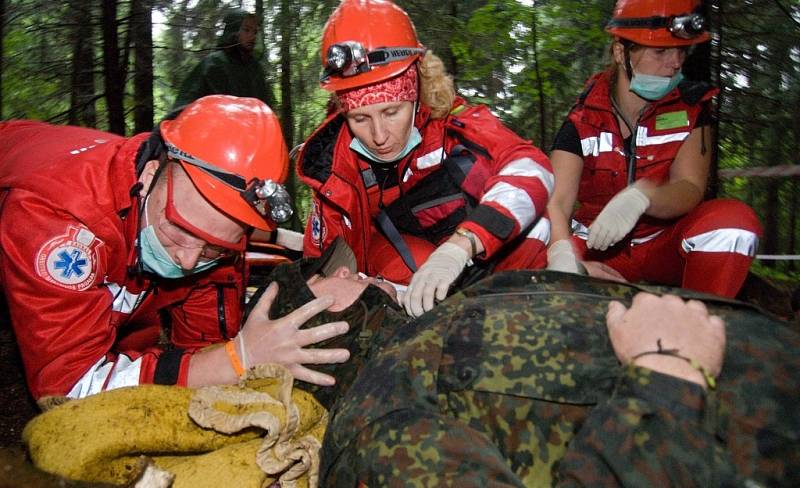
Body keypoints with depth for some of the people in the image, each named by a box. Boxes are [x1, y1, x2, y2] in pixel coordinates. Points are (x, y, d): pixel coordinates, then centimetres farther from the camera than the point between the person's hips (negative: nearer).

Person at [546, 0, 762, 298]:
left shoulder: (691, 108, -3)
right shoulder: (581, 122, -7)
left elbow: (691, 188, -16)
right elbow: (557, 202, -19)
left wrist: (641, 197, -40)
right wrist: (562, 255, -42)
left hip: (666, 245, 1)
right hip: (598, 251, -1)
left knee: (733, 218, -29)